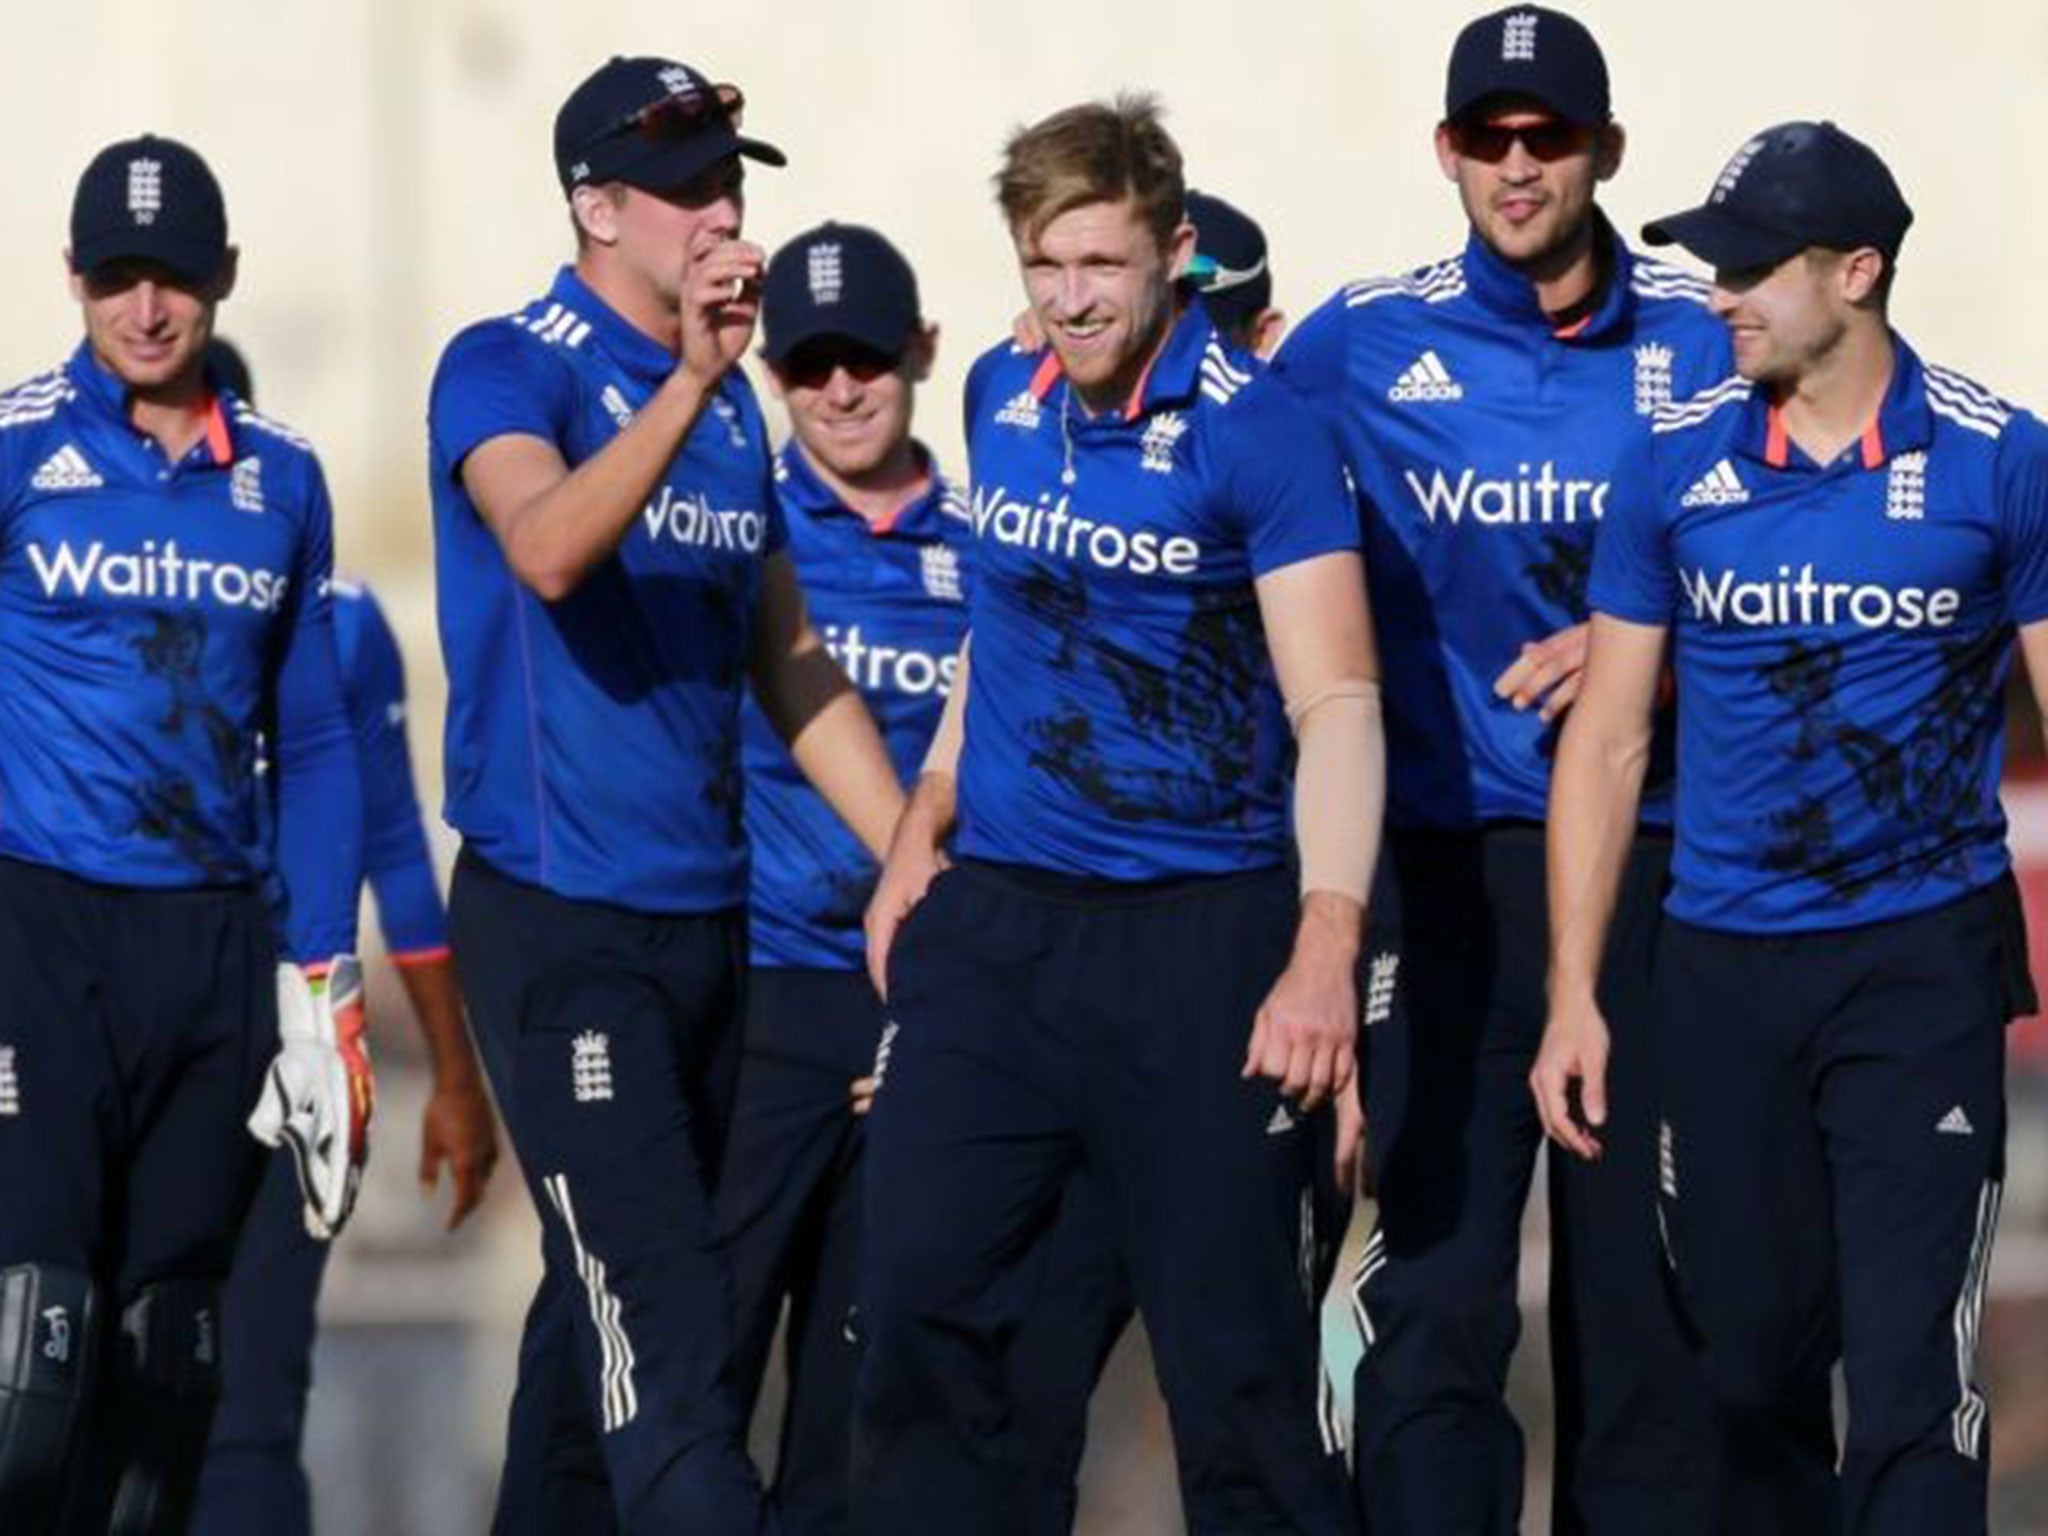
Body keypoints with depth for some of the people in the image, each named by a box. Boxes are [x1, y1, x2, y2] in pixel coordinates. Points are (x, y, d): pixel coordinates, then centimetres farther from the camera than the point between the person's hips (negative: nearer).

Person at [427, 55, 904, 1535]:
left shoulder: (733, 406, 13)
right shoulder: (510, 369, -9)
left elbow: (792, 664, 19)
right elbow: (547, 550, -30)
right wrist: (685, 386, -40)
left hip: (709, 915, 8)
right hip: (560, 920, -7)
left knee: (611, 1299, 15)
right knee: (663, 1317, -15)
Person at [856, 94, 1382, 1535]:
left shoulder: (1257, 432, -12)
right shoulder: (1003, 399, 7)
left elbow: (1338, 705, -17)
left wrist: (1324, 950, -28)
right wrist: (919, 837, 16)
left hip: (1198, 931, -5)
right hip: (992, 918, 5)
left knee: (1235, 1349, -2)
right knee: (924, 1309, 1)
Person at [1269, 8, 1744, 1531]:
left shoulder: (1706, 343, 4)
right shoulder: (1361, 344, 4)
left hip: (1652, 856, 0)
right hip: (1440, 869, 0)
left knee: (1646, 1282, 3)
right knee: (1433, 1292, -4)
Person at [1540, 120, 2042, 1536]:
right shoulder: (1678, 461, 2)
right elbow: (1609, 739, 7)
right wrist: (1574, 995, 2)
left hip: (1924, 956, -3)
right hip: (1724, 974, 3)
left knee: (1910, 1378, -10)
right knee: (1750, 1370, 8)